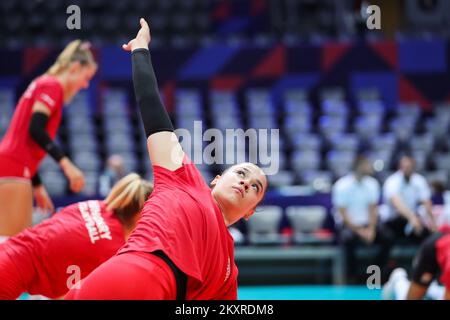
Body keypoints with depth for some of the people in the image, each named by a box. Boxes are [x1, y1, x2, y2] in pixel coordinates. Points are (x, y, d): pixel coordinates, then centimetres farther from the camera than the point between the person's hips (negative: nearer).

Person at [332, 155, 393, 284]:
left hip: (367, 224, 5)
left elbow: (373, 209, 3)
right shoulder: (342, 186, -12)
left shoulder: (372, 184, 2)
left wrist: (371, 230, -14)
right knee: (348, 239, -38)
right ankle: (352, 277, -21)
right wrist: (359, 231, -21)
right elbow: (343, 214, -14)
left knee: (386, 238, -22)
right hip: (347, 225, -4)